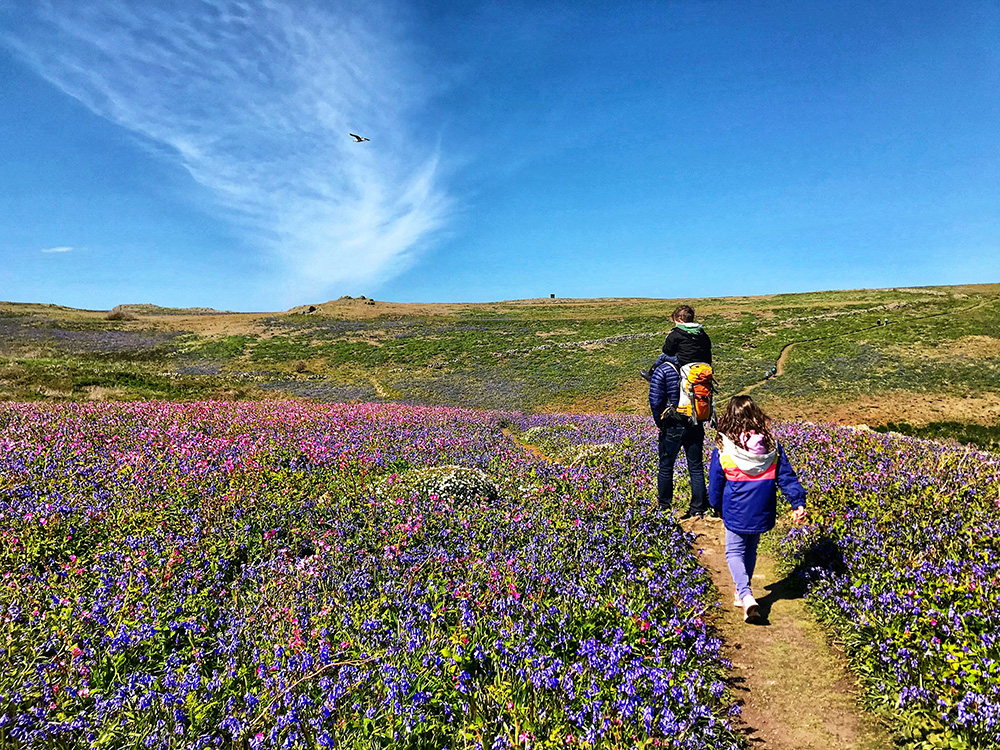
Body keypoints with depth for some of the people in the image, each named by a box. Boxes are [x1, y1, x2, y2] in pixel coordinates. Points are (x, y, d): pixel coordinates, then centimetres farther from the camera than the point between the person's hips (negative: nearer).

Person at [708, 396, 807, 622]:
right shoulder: (772, 446, -4)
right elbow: (786, 477, -2)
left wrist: (717, 507, 13)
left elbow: (715, 484, -2)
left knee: (734, 552, 9)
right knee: (750, 551, 21)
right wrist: (798, 503, 5)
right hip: (762, 513, 4)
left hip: (735, 513, -4)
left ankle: (746, 596, -11)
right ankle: (742, 594, 33)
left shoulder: (723, 450, -12)